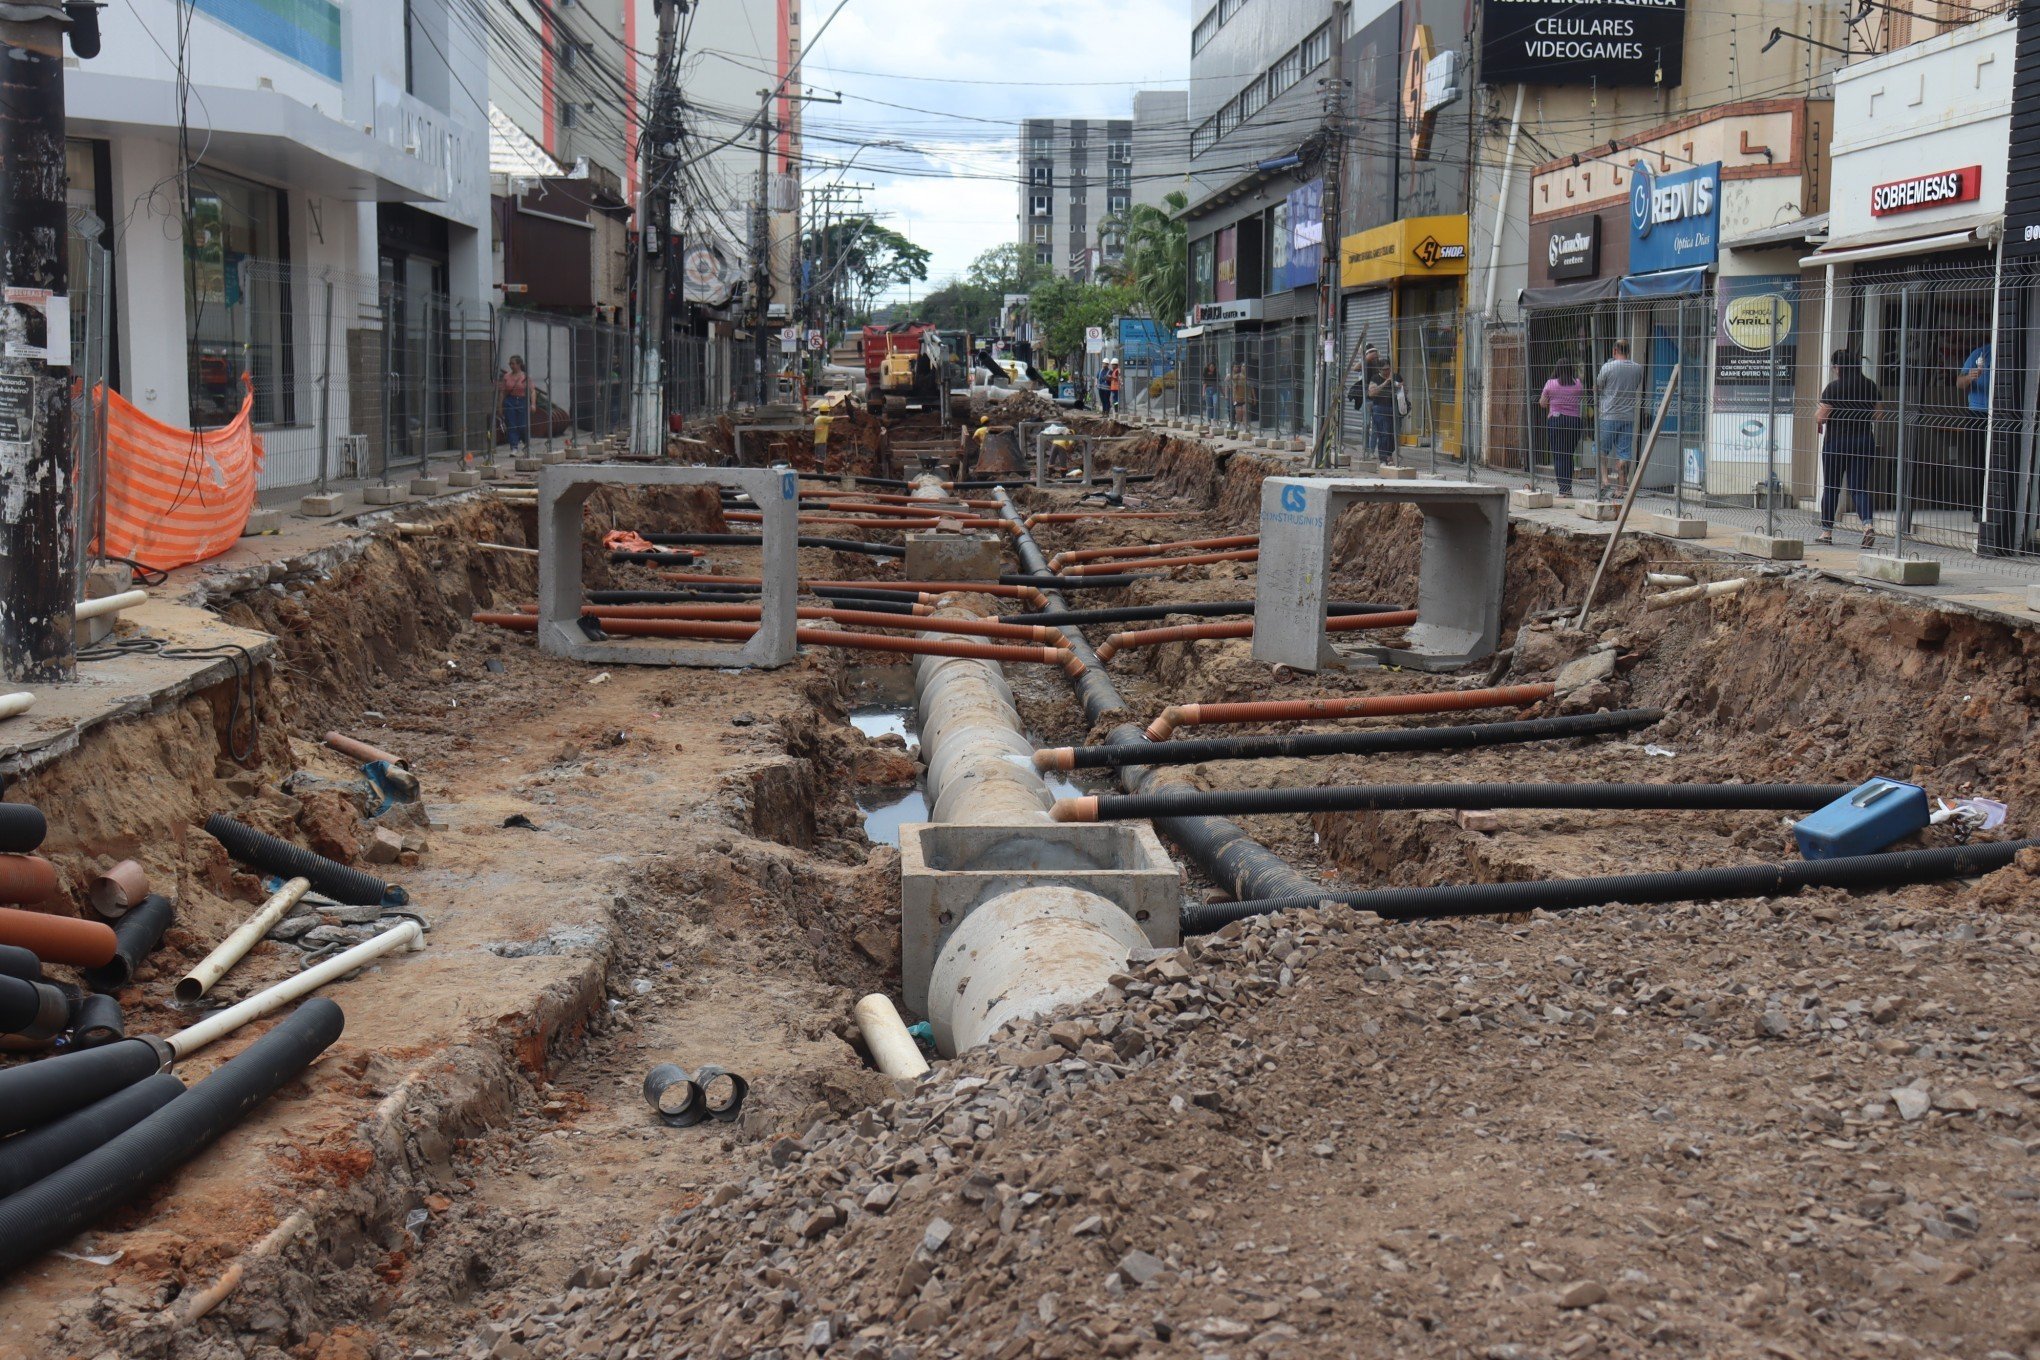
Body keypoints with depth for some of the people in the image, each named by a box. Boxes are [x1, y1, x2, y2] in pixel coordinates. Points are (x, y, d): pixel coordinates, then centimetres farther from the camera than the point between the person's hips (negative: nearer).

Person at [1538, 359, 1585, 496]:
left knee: (1558, 456, 0)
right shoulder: (1578, 383, 1)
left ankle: (1563, 488, -6)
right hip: (1574, 420, 3)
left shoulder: (1550, 383, -5)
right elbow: (1584, 395, 19)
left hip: (1555, 420, -3)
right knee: (1569, 455, 14)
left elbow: (1542, 403, 2)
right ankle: (1568, 487, 14)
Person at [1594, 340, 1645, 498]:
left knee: (1601, 449, 8)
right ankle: (1620, 490, 7)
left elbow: (1596, 388, 3)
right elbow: (1639, 394, 14)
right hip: (1629, 417, 4)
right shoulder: (1638, 368, 4)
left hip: (1608, 415, -4)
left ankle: (1604, 480, -8)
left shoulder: (1608, 367, -9)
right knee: (1624, 454, 5)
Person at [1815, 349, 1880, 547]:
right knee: (1860, 487, 4)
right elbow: (1877, 414, 10)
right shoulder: (1870, 387, 4)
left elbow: (1821, 416, -13)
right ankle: (1867, 525, -17)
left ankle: (1827, 531, 13)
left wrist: (1816, 415, 8)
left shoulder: (1834, 388, -11)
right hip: (1864, 440, 4)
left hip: (1836, 440, -4)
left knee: (1831, 487, 8)